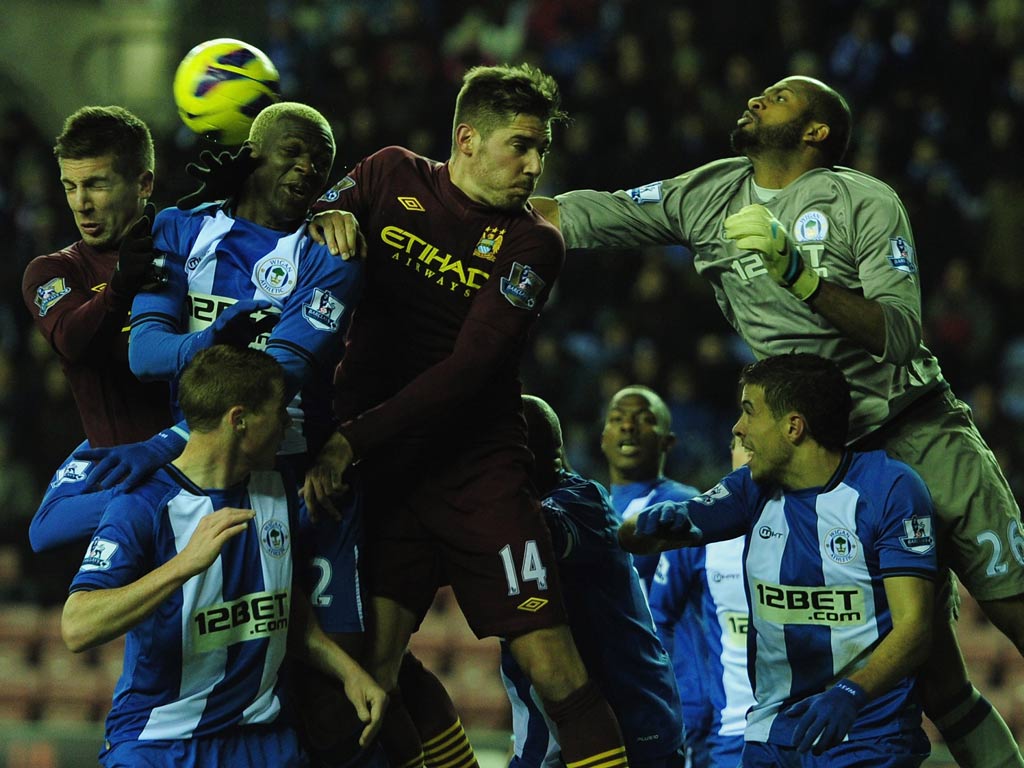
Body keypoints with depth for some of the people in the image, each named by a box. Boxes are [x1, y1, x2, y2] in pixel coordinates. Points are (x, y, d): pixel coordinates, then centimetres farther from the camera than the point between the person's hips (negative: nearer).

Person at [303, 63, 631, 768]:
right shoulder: (391, 177, 7)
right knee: (366, 670, -10)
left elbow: (466, 371, -12)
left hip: (480, 471, -2)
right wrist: (331, 217, -10)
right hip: (378, 471, 2)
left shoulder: (532, 245, -1)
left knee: (554, 667, -10)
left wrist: (354, 439, -20)